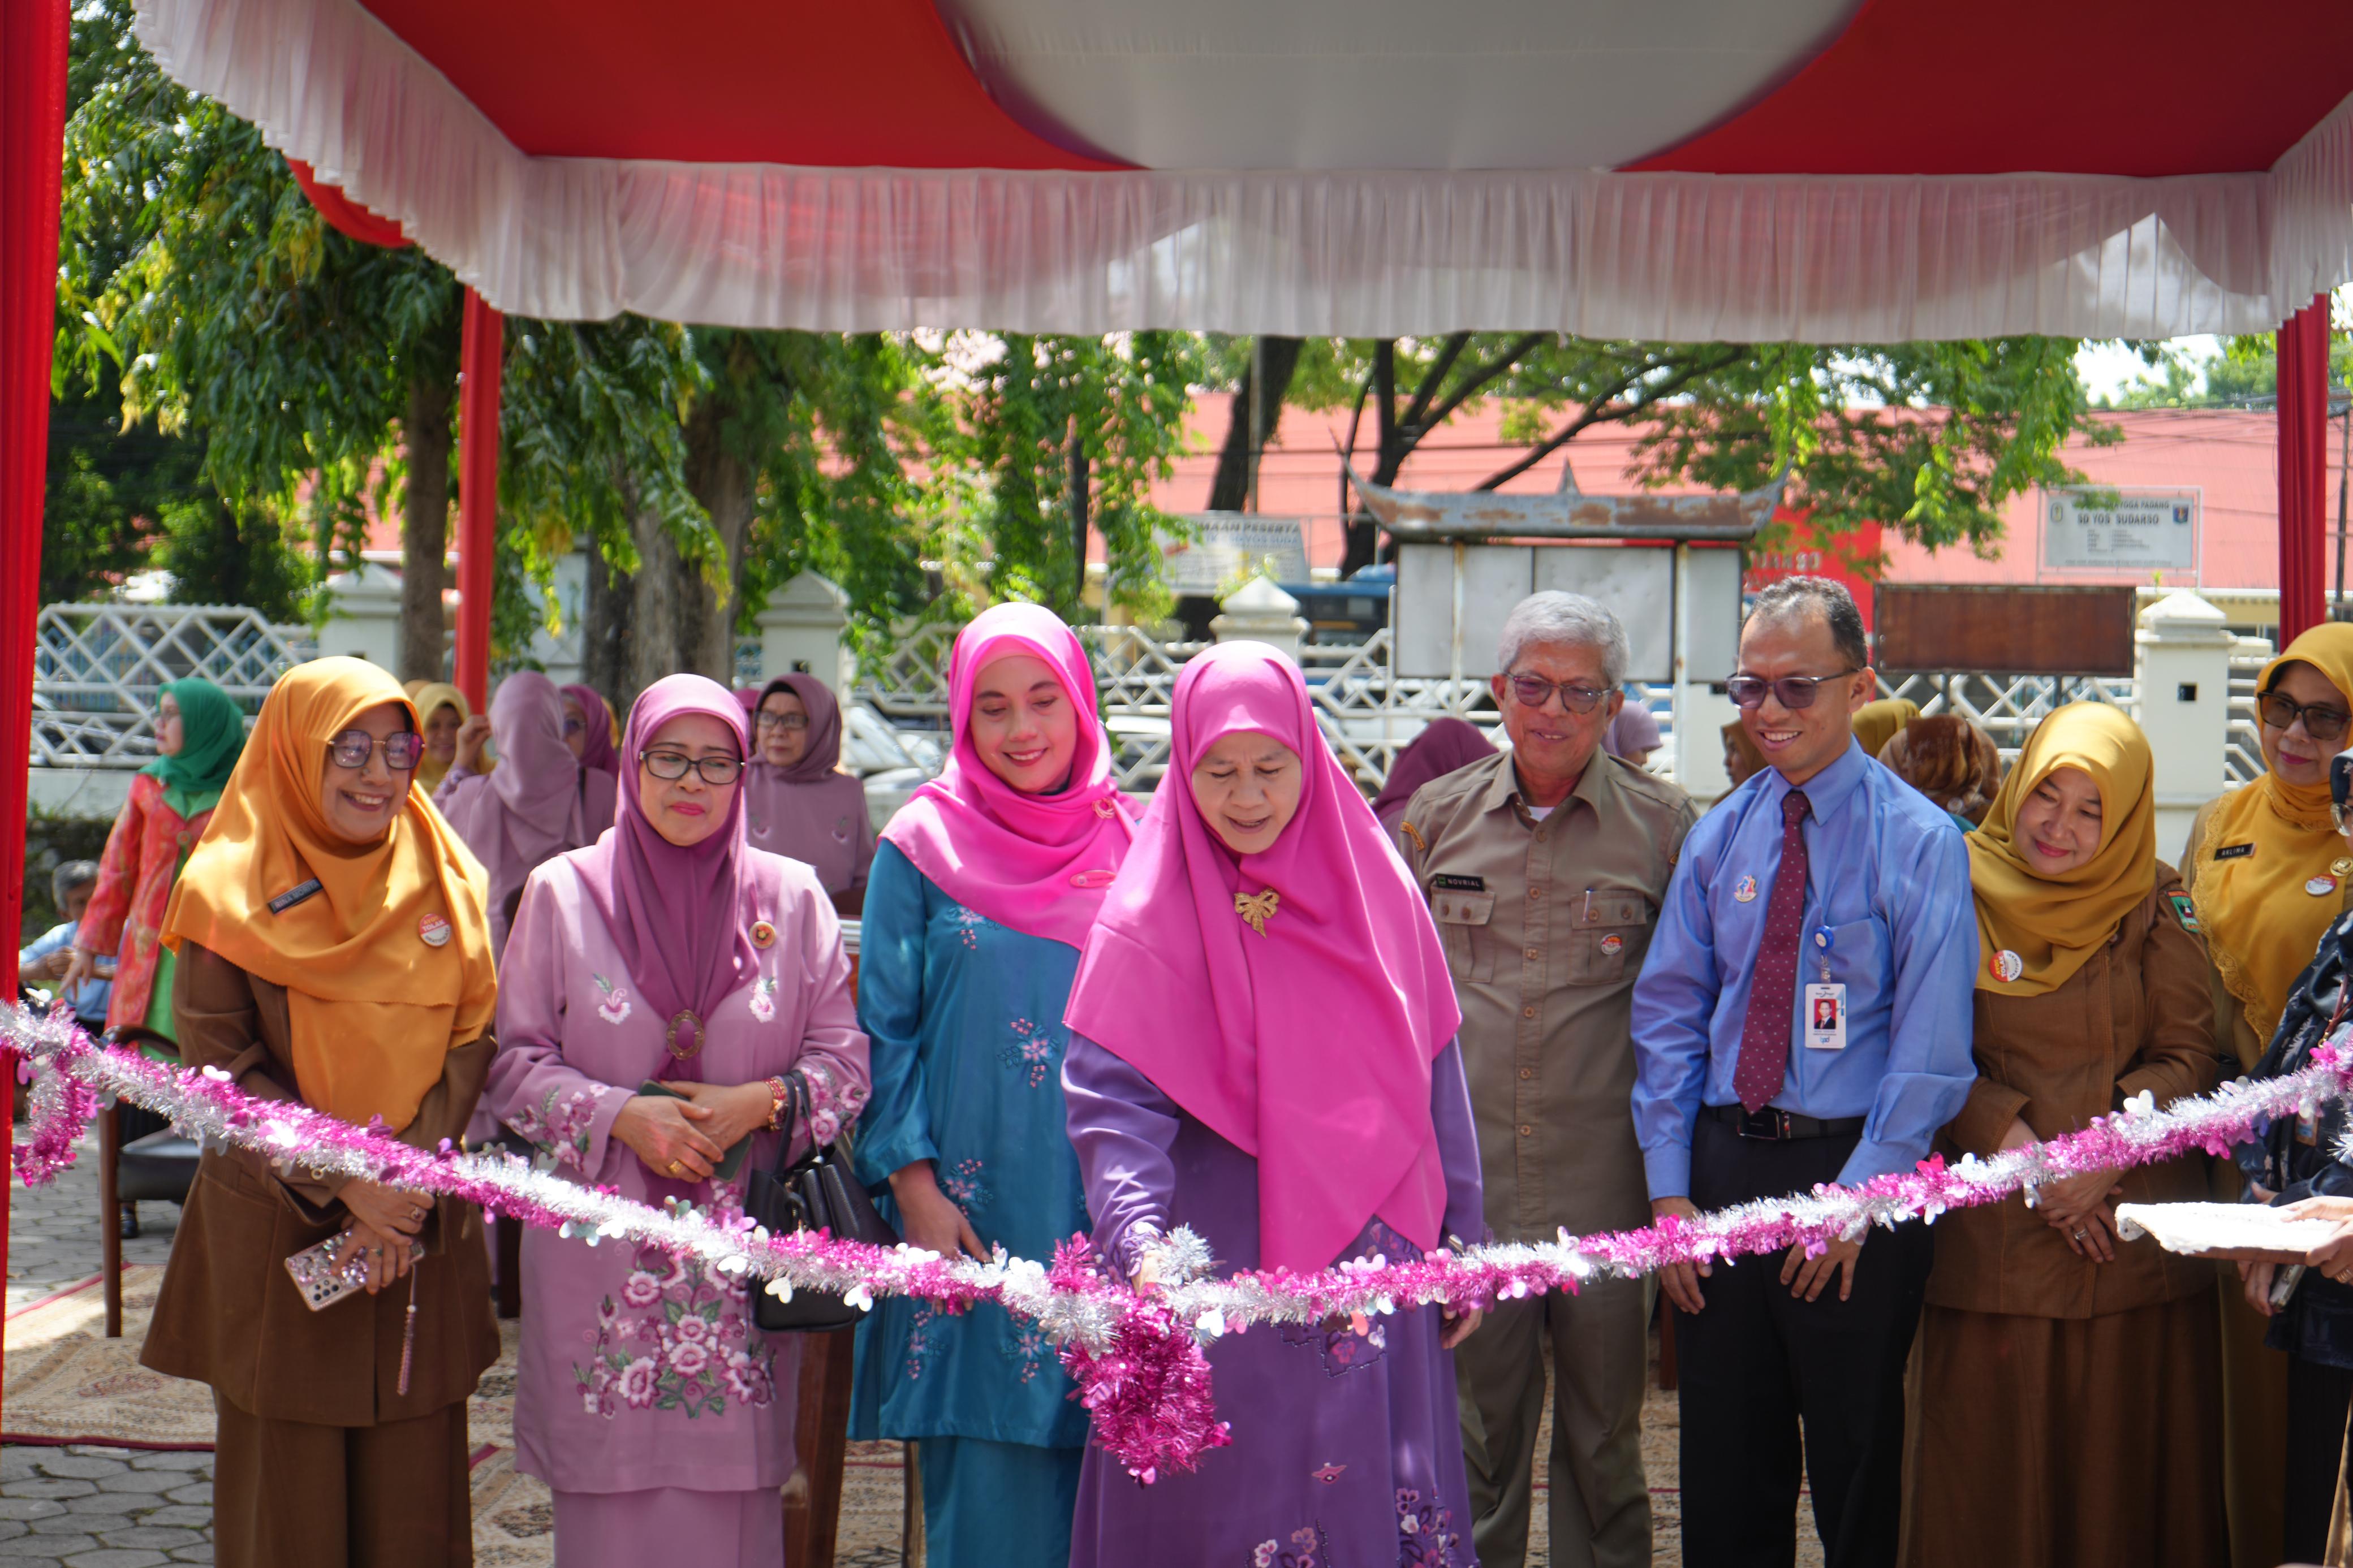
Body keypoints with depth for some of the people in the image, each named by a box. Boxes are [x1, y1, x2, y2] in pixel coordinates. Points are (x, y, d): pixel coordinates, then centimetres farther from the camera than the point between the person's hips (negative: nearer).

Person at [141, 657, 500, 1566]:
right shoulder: (233, 887, -2)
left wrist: (408, 1184, -12)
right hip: (278, 1236, -2)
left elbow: (473, 1041, 1)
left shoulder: (444, 878, 7)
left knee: (413, 1484, 5)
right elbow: (216, 1061, -7)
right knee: (289, 1486, 4)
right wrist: (341, 1180, -17)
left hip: (424, 1232, 2)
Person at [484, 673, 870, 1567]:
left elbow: (845, 1062, 6)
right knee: (610, 1491, 1)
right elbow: (514, 1062, 3)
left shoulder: (791, 899, 6)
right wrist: (620, 1116, -12)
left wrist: (756, 1106, -12)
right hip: (602, 1247, 0)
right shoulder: (564, 893, 5)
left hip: (744, 1246, 1)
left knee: (732, 1491, 1)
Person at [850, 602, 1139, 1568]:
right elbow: (886, 1029, 1)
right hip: (972, 1213, -2)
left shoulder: (1127, 846, 9)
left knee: (1093, 1462, 4)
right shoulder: (923, 847, 3)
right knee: (984, 1480, -2)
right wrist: (916, 1187, -9)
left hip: (1105, 1223, 2)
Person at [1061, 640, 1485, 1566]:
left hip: (1374, 1266, 3)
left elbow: (1435, 1081, 11)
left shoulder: (1375, 891, 6)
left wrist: (1461, 1242, 10)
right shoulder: (1148, 918, -3)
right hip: (1218, 1274, -3)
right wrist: (1140, 1240, -26)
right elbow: (1113, 1104, -11)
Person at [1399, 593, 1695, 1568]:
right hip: (1463, 1168, 2)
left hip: (1603, 1176, -2)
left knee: (1603, 1428, 8)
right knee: (1476, 1417, 10)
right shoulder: (1438, 816, 7)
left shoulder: (1662, 825, 0)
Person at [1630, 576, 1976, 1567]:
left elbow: (1931, 1046, -9)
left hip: (1855, 1164, -4)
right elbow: (1669, 1014, 8)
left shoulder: (1919, 843, -5)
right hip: (1724, 1164, 4)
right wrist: (1669, 1186, 0)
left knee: (1857, 1474, 7)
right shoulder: (1717, 838, 8)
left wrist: (1856, 1199, -14)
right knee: (1724, 1479, 10)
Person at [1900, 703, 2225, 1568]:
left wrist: (2105, 1155, -13)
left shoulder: (2157, 907, 6)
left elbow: (2189, 1056, 1)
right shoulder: (1960, 893, 2)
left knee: (2125, 1459, 4)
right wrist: (2021, 1154, -13)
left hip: (2134, 1228, 1)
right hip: (1994, 1230, -1)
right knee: (1993, 1455, 0)